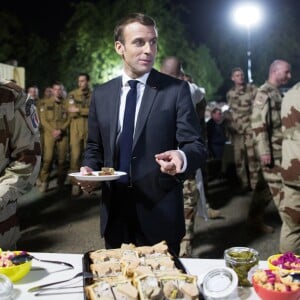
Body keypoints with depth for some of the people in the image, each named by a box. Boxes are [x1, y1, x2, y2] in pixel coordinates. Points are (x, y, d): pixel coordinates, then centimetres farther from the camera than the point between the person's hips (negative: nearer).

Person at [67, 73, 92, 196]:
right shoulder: (72, 94, 6)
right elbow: (71, 112, -3)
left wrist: (79, 110, -13)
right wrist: (87, 111, -11)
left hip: (90, 129, 1)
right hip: (76, 129, -1)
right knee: (75, 155, -6)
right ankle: (75, 183, 0)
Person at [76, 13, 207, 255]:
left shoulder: (176, 90, -6)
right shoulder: (101, 94, 6)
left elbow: (196, 146, -9)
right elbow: (95, 146, 14)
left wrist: (181, 158, -31)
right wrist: (89, 169, -6)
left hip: (159, 213, -3)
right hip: (115, 212, 3)